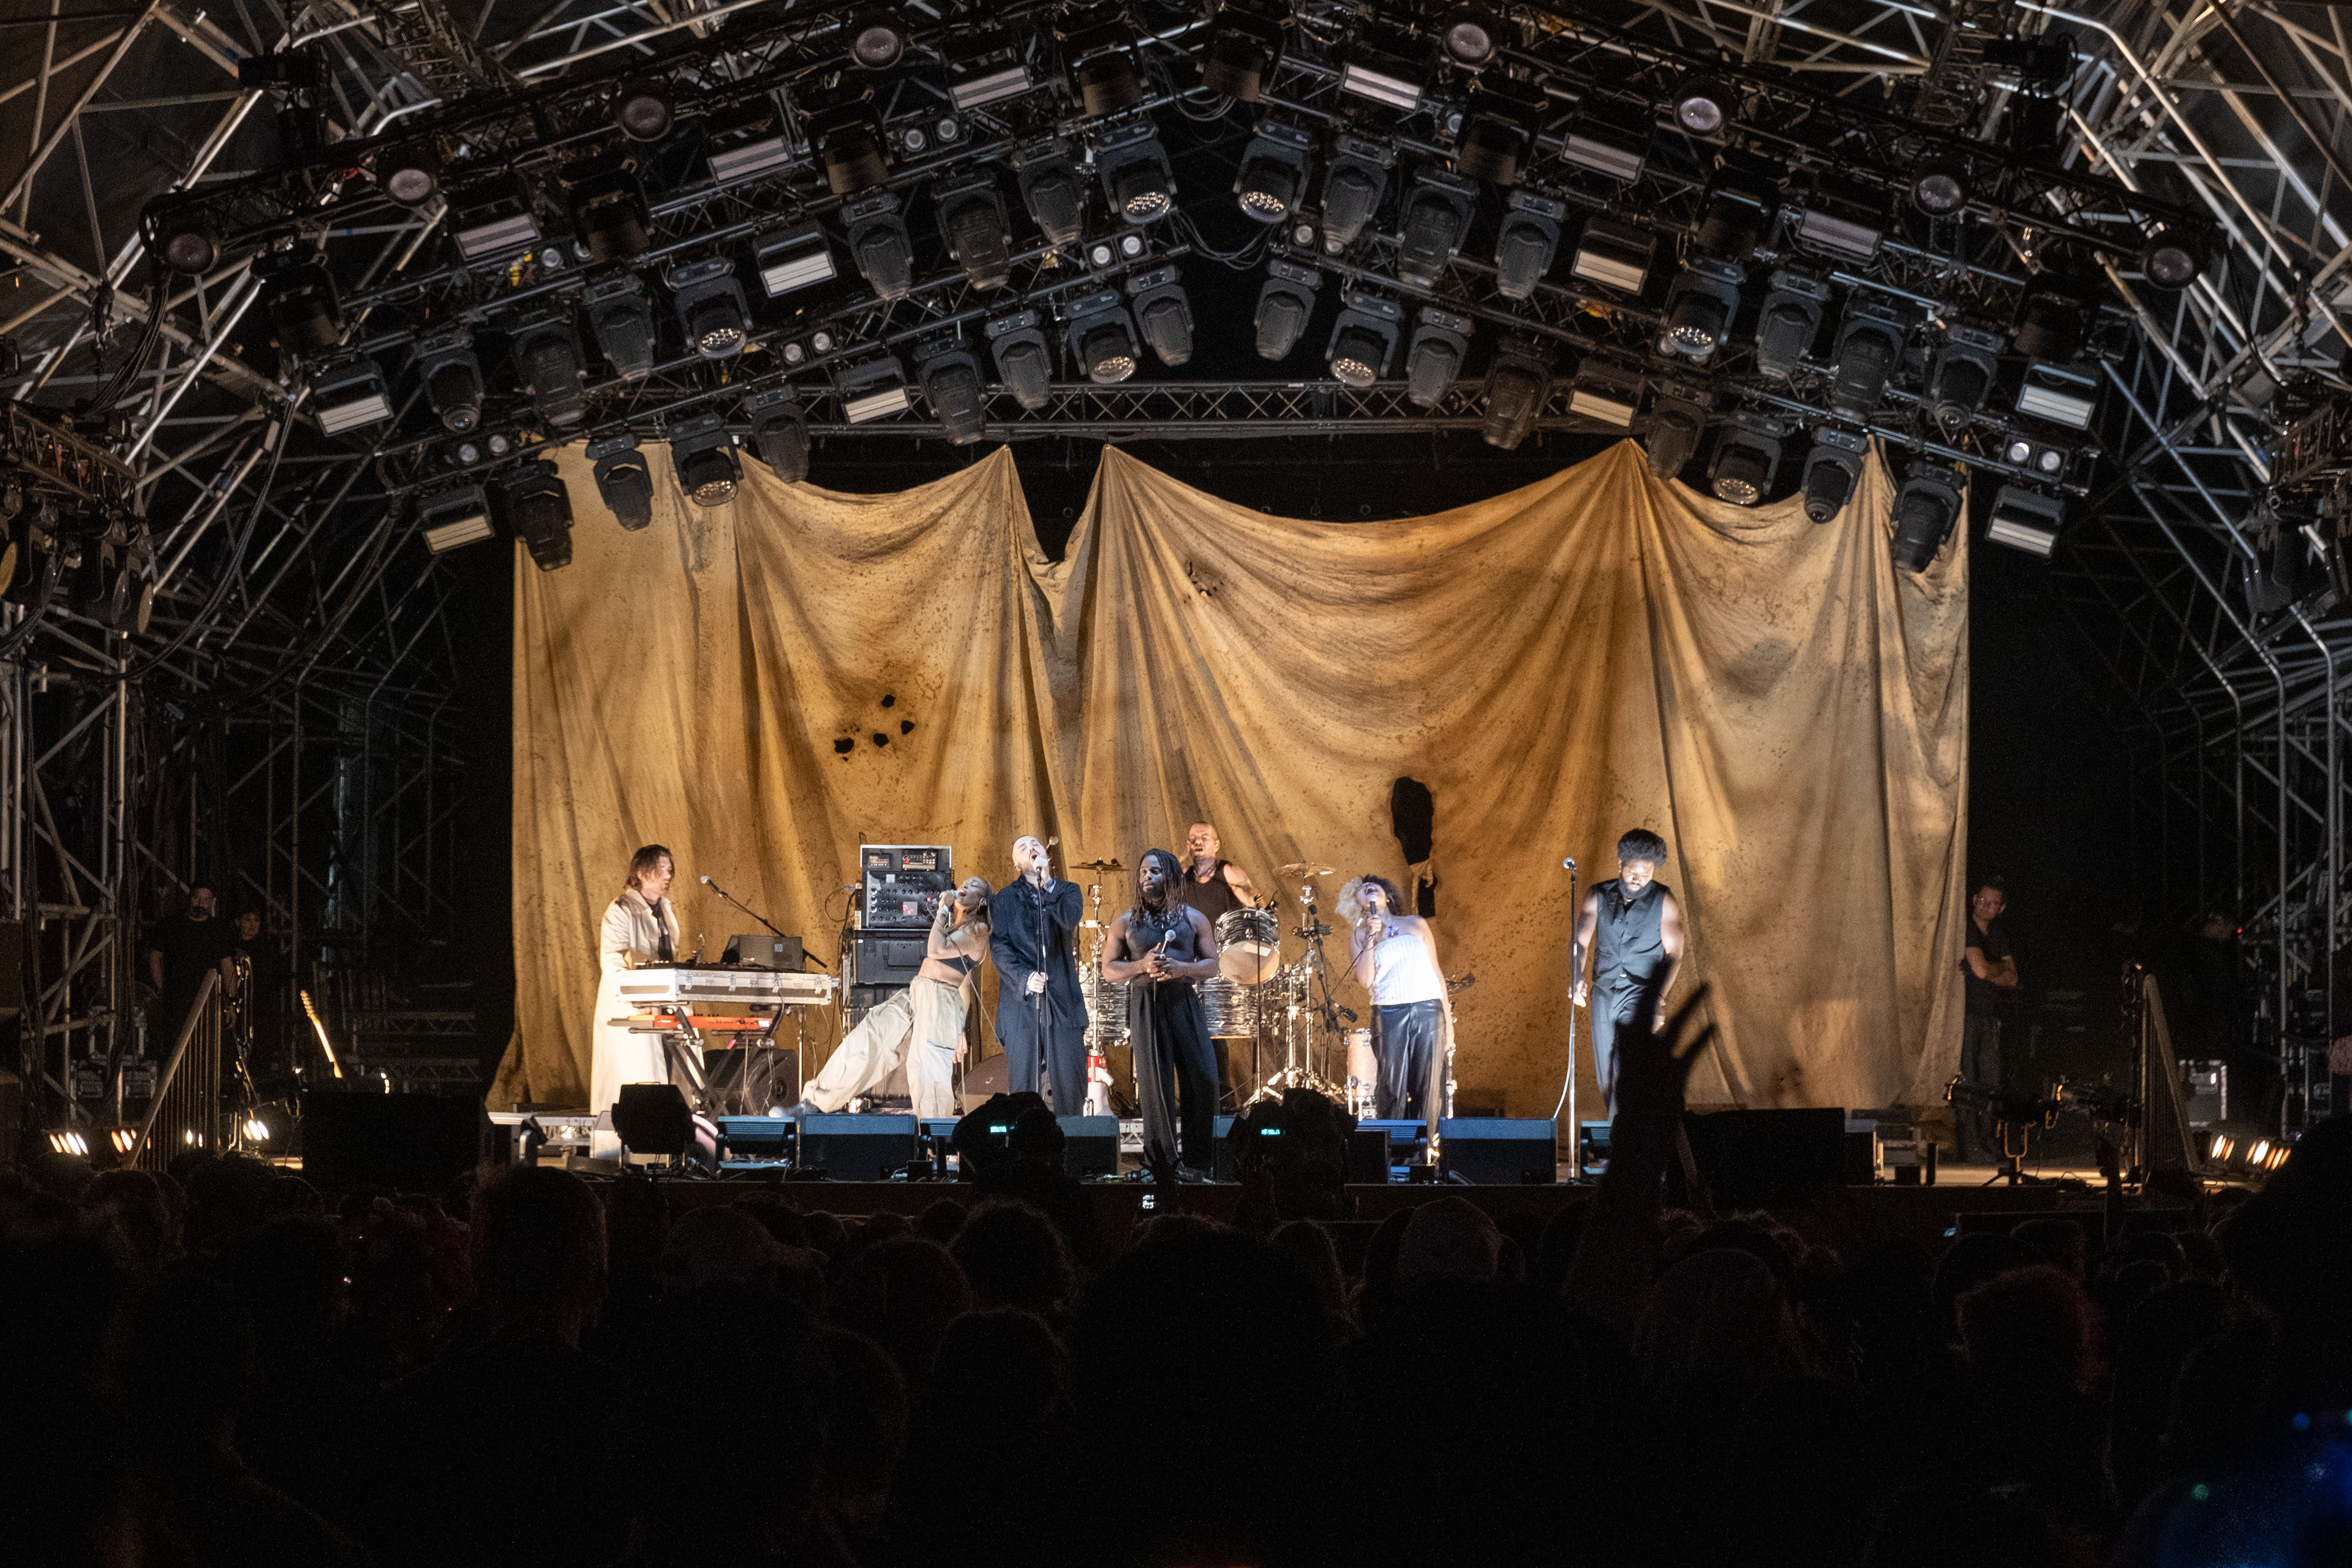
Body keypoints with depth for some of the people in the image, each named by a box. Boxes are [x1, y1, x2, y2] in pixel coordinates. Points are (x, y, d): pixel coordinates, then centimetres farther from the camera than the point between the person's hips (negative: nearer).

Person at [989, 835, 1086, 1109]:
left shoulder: (1067, 891, 13)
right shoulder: (1005, 900, 10)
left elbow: (1070, 920, -8)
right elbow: (999, 945, -1)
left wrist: (1046, 884, -16)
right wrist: (1025, 978, -15)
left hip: (1062, 1000, 1)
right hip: (1021, 1002, -1)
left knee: (1070, 1086, -2)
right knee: (1023, 1087, -3)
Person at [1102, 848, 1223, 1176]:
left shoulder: (1193, 919, 10)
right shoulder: (1126, 922, 10)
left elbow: (1212, 965, 7)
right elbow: (1109, 969, 8)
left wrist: (1180, 968, -12)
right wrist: (1142, 966, -10)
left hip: (1184, 1003, 0)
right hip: (1145, 1004, 0)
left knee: (1201, 1078, -8)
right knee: (1155, 1083, -4)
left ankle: (1195, 1161, 2)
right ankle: (1160, 1161, 4)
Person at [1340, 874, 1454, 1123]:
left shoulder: (1416, 924, 17)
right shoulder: (1359, 938, 11)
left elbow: (1436, 972, 17)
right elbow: (1365, 981, -2)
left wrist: (1447, 1014, 10)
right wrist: (1370, 939, -8)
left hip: (1429, 1009, 1)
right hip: (1389, 1013, -1)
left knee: (1430, 1084, -3)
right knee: (1393, 1086, -7)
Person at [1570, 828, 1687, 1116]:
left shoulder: (1664, 902, 1)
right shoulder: (1598, 897, 8)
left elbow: (1673, 954, -1)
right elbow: (1579, 940, 4)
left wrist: (1659, 997, -13)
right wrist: (1576, 979, -15)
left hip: (1641, 992, -4)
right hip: (1604, 992, 4)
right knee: (1604, 1071, 5)